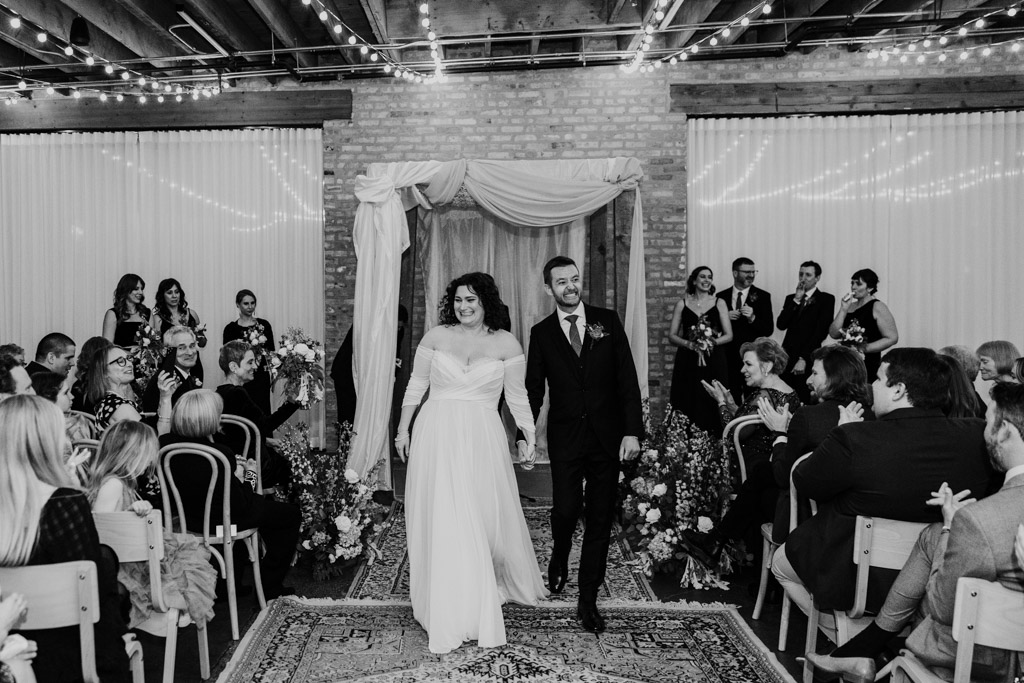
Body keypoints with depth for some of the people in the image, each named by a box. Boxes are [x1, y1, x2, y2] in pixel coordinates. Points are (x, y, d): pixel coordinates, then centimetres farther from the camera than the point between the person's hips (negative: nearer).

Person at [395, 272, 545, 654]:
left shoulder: (506, 343, 3)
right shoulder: (436, 336, 4)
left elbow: (517, 396, 6)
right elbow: (415, 385, 10)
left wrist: (530, 434, -1)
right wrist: (402, 429, 9)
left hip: (482, 440, 0)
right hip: (437, 436, 1)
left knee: (484, 518, 5)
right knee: (443, 522, 2)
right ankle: (450, 611, 16)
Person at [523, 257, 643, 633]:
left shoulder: (607, 320, 2)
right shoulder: (541, 333, 3)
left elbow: (627, 377, 0)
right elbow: (533, 389, 5)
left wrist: (632, 430, -7)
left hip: (607, 436, 1)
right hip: (565, 437, -1)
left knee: (600, 518, 5)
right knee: (566, 507, -7)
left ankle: (588, 600, 20)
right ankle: (559, 558, 30)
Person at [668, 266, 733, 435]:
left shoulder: (719, 303, 8)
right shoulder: (682, 304, 8)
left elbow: (729, 335, 6)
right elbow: (672, 336, 6)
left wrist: (713, 341, -14)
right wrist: (688, 343, -12)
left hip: (713, 362, 0)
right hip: (687, 362, 0)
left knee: (712, 405, -5)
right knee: (687, 404, -3)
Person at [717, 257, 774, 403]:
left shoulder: (762, 296, 2)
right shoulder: (721, 297, 7)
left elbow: (769, 330, -2)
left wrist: (752, 318, -18)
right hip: (728, 358, 2)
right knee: (731, 401, 5)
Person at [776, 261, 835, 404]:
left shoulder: (826, 299, 4)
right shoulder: (790, 298, 17)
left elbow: (822, 331, -5)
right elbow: (781, 325, 3)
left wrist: (803, 359, -10)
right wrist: (796, 300, -3)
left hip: (808, 361, -3)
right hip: (787, 359, 3)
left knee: (805, 402, -8)